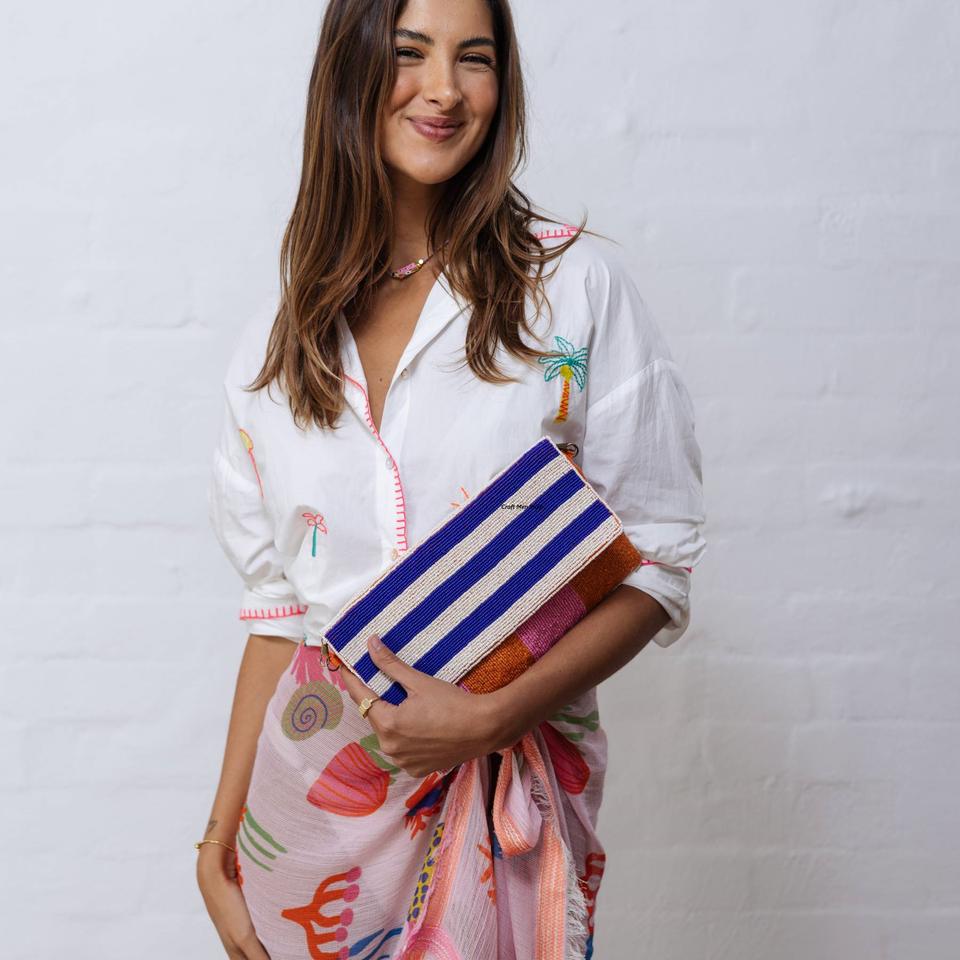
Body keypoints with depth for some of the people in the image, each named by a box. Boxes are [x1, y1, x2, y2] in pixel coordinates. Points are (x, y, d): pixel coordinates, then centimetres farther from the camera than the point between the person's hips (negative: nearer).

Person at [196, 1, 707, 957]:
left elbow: (656, 563, -7)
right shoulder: (273, 349, 4)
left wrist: (491, 716, -19)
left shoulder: (578, 284, -6)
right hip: (312, 798, 3)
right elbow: (278, 610, 7)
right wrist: (221, 843, 4)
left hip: (506, 802, -2)